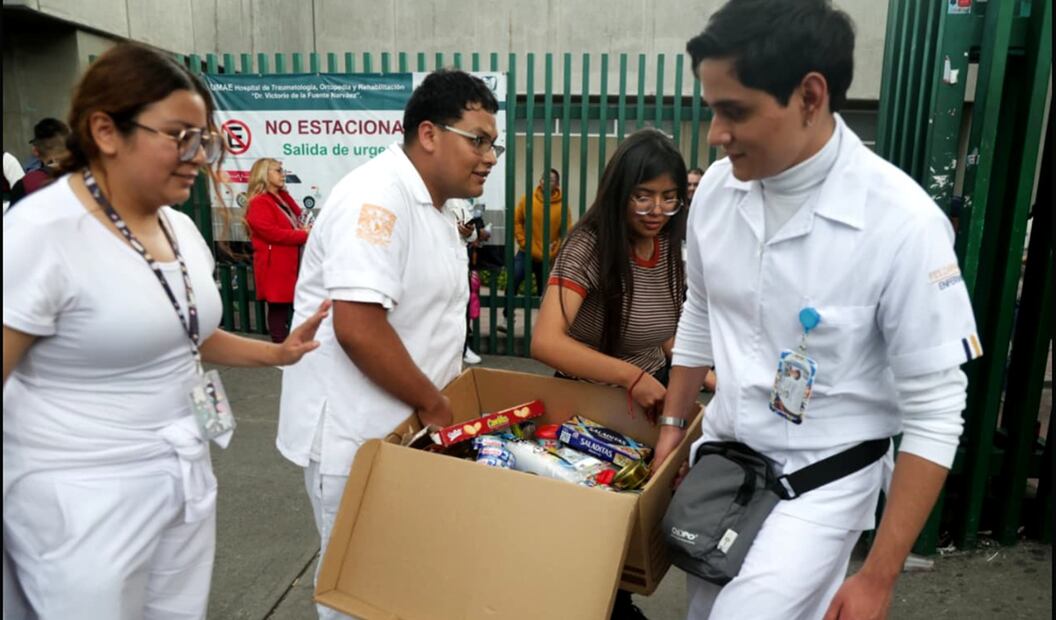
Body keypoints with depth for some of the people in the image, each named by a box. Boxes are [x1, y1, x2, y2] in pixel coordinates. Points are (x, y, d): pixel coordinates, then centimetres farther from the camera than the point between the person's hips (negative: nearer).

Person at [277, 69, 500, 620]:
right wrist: (434, 405, -18)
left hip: (402, 426, 9)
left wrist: (440, 402, 11)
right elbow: (358, 328, -30)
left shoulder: (432, 209, 11)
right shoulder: (377, 196, -20)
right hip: (353, 433, -9)